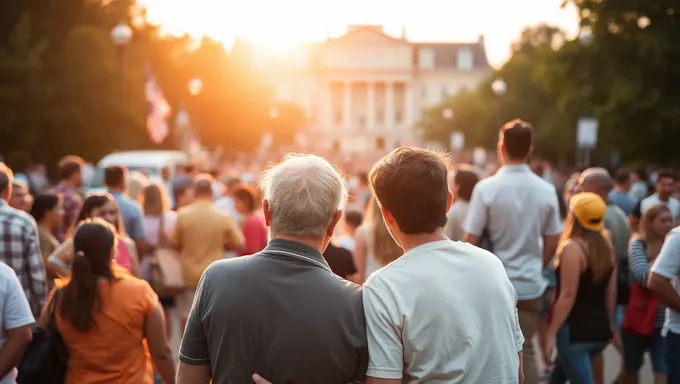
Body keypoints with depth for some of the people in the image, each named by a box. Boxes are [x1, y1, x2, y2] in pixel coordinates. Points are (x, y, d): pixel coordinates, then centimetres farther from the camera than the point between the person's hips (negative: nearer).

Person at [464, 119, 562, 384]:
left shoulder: (486, 188, -12)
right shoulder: (546, 190, -2)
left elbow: (471, 240, -11)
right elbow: (552, 243, 5)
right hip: (530, 285, 3)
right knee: (525, 352, 12)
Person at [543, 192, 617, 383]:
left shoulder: (572, 248, -15)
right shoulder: (607, 247, 8)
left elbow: (568, 296, -20)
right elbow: (611, 293, 13)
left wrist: (551, 333, -17)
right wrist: (607, 324, 24)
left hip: (574, 330, -8)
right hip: (599, 329, 8)